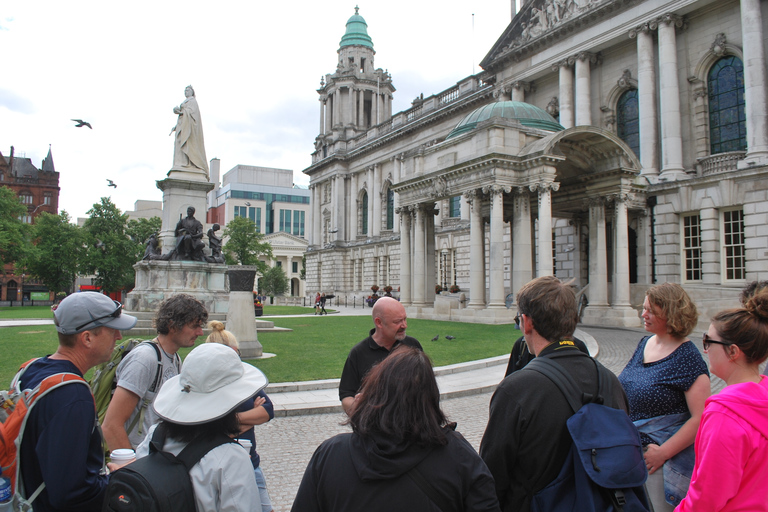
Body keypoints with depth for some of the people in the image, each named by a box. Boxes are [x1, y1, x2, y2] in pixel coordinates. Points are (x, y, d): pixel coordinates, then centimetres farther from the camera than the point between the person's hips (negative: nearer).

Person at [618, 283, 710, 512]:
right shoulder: (645, 344, 5)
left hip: (668, 457, -7)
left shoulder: (686, 357, -17)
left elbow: (700, 418, -21)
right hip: (630, 450, 7)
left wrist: (663, 452, -21)